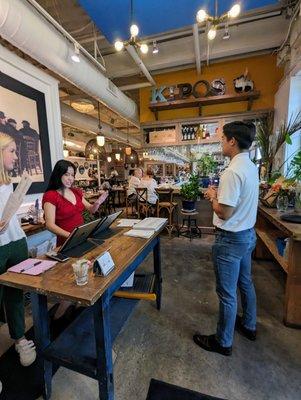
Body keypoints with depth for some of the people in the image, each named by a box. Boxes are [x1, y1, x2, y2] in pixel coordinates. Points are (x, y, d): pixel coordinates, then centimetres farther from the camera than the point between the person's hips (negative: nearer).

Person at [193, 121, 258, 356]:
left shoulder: (233, 171, -25)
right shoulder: (251, 167, 5)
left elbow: (224, 213, -25)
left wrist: (213, 196, -8)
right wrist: (220, 193, 7)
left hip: (231, 239, -10)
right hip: (248, 234, 10)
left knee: (227, 293, 8)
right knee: (245, 283, 26)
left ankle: (223, 342, 30)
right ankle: (249, 326, 49)